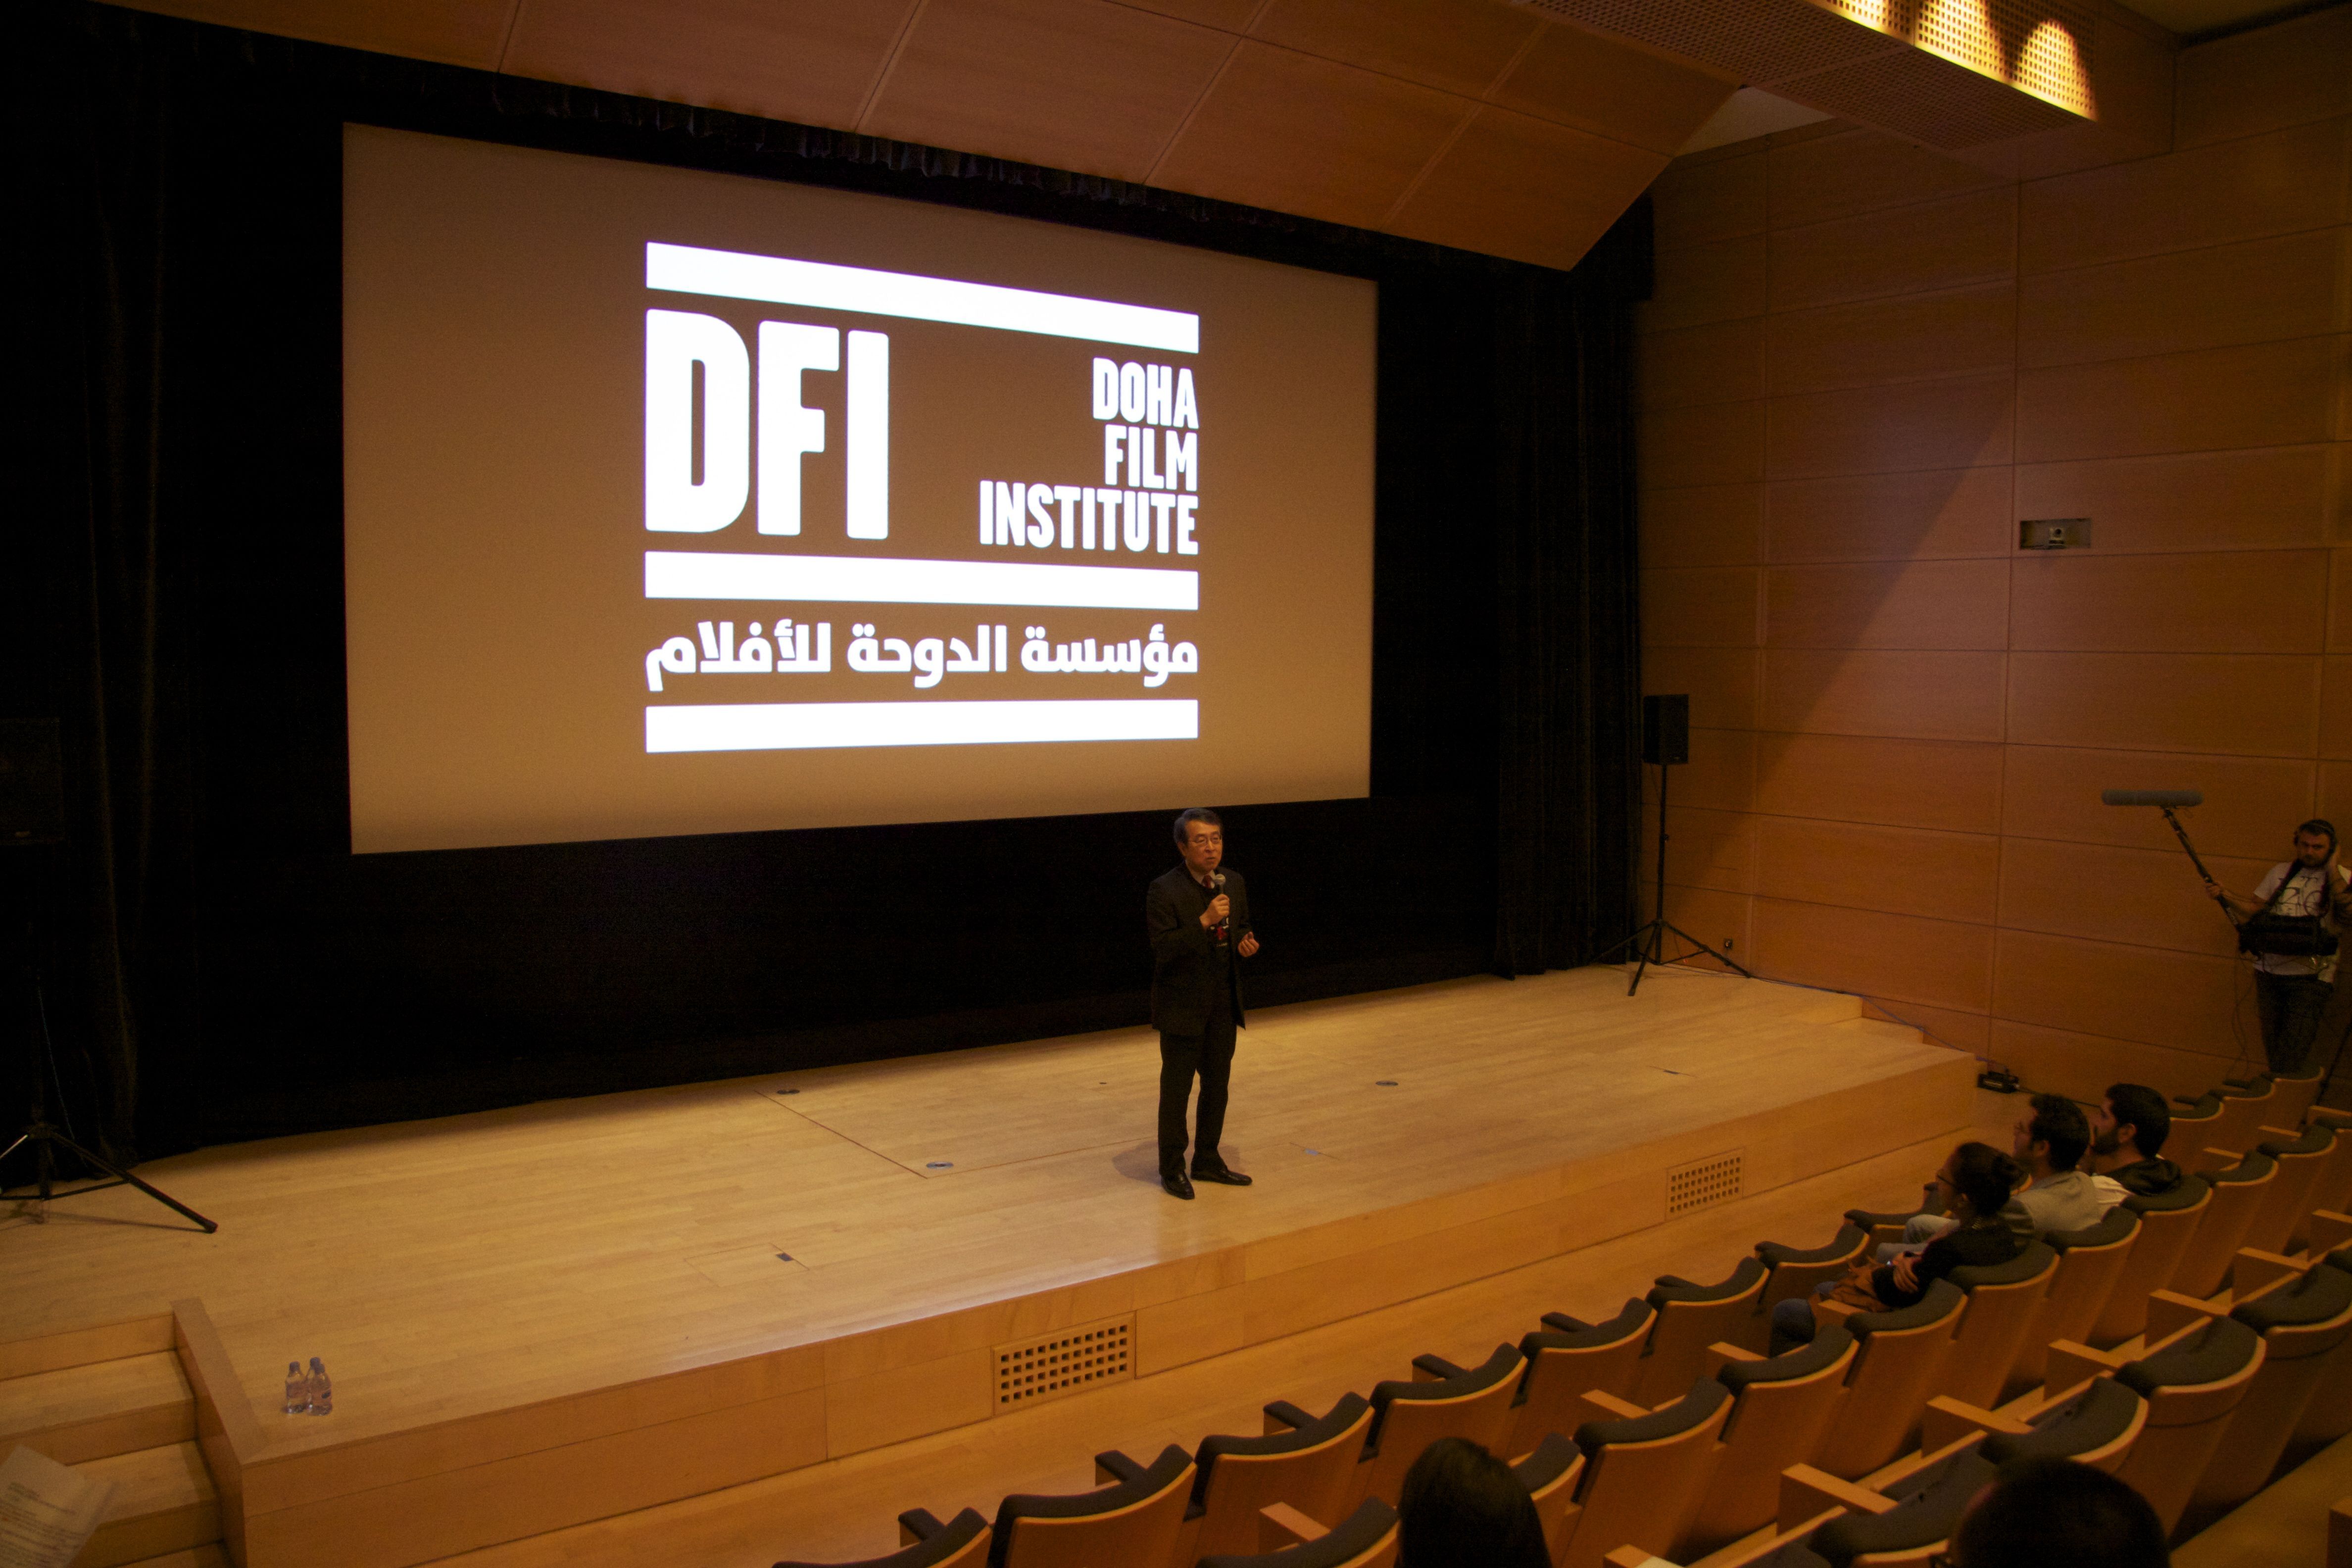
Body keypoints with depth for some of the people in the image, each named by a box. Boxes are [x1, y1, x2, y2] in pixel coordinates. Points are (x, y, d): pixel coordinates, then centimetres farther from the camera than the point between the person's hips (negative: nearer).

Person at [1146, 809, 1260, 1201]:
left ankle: (1207, 1160, 30)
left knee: (1217, 1084, 16)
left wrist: (1247, 943, -6)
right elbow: (1163, 948, -23)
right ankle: (1172, 1168, 18)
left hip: (1223, 1005, 6)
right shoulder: (1164, 890, -17)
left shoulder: (1235, 883, 3)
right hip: (1182, 1007, -6)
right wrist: (1204, 921, -32)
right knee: (1176, 1089, 5)